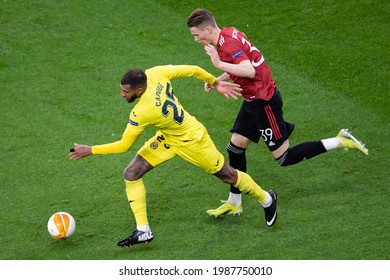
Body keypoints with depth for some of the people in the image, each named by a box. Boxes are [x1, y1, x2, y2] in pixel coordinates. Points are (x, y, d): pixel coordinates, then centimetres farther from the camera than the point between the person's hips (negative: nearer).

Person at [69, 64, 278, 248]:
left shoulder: (142, 112, -39)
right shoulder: (155, 74, -22)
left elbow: (124, 145, -26)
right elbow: (193, 70, -12)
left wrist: (90, 150, -22)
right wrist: (216, 83, 5)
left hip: (191, 140, -8)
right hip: (167, 138, 8)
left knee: (227, 175, 15)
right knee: (131, 174, -6)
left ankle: (266, 199, 42)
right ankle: (143, 231, 3)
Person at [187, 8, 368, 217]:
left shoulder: (227, 44, -24)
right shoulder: (228, 33, 6)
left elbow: (249, 71, -38)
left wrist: (219, 64, -36)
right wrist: (217, 80, 10)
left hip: (263, 102, -10)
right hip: (253, 100, 10)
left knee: (284, 158, -1)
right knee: (236, 147, 10)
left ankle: (340, 141, 4)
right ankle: (234, 203, 20)